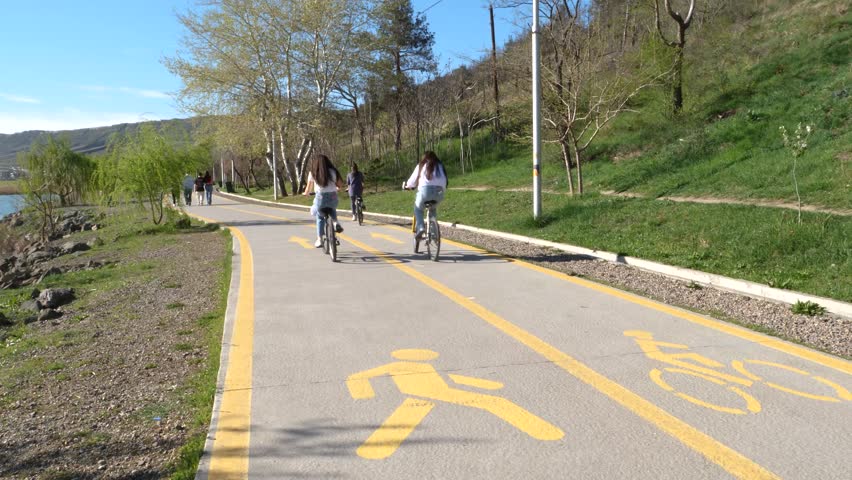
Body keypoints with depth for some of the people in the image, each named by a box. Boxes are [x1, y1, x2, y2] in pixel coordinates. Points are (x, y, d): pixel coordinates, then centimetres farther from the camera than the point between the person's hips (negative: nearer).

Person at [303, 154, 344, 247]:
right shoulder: (333, 172, 4)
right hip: (333, 197, 2)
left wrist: (305, 193, 26)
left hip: (320, 198, -2)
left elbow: (308, 189, 4)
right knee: (332, 210, 34)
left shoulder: (312, 173, 0)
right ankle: (335, 223, 5)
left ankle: (319, 240, 14)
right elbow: (340, 184, 8)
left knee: (320, 218, 18)